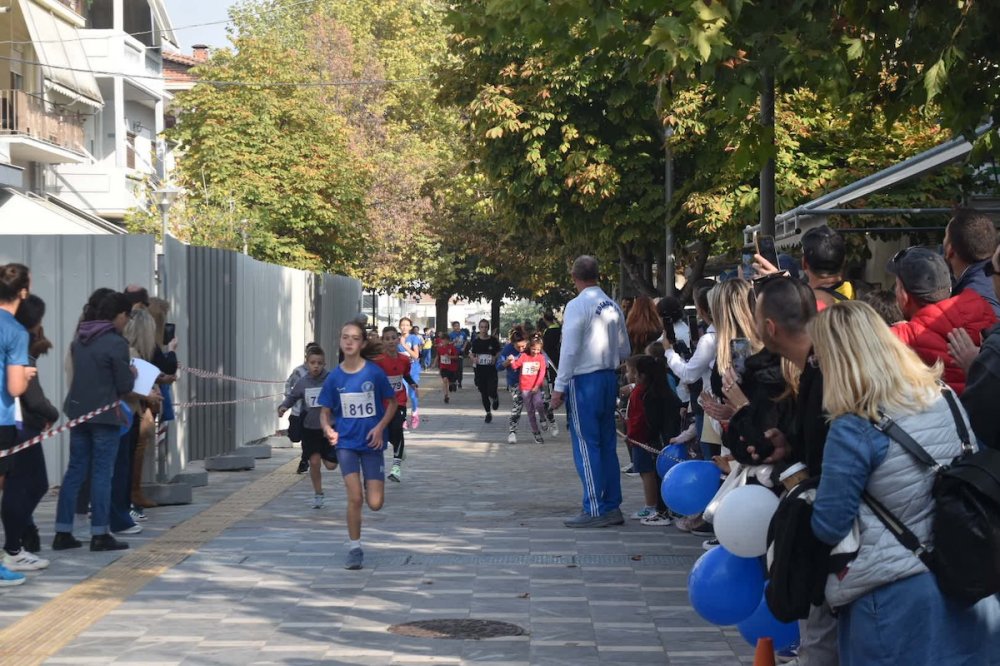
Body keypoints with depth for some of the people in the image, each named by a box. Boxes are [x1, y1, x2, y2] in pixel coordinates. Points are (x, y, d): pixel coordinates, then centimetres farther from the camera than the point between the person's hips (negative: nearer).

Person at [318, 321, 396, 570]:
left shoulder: (374, 372, -8)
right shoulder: (334, 377, -2)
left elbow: (392, 403, 2)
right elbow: (325, 411, 6)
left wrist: (380, 427, -12)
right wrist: (327, 429, -16)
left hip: (372, 442, -1)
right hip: (346, 442, 1)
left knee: (375, 503, -2)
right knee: (354, 497, -10)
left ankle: (370, 487, 36)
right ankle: (354, 548, 6)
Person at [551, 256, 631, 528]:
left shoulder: (577, 306, -11)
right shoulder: (613, 307, 10)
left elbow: (570, 349, -14)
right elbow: (625, 351, 15)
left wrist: (559, 386, -11)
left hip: (584, 381, -7)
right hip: (609, 378, 7)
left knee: (587, 446, -4)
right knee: (607, 444, 11)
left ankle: (595, 510, -5)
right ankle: (612, 507, 14)